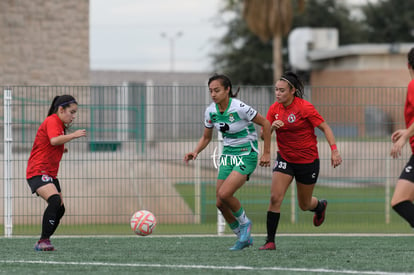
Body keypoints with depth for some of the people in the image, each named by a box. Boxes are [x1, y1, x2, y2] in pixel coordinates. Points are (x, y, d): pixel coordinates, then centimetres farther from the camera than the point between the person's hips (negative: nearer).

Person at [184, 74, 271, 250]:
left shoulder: (240, 108, -21)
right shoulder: (210, 111, -1)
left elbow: (265, 124, -11)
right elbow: (206, 138, 12)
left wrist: (266, 153, -10)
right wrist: (196, 152, -7)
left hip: (246, 155, -7)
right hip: (228, 155, 7)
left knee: (224, 194, -24)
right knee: (220, 203, 0)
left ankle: (244, 223, 4)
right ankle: (243, 238, 18)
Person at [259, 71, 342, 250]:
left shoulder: (305, 108, -17)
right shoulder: (274, 109, -3)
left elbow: (325, 128, -12)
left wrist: (334, 150, -21)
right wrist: (272, 127, -24)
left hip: (308, 160, -3)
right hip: (285, 159, 3)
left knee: (304, 205, 11)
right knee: (275, 197, -15)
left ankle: (320, 206, 49)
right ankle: (270, 241, -10)